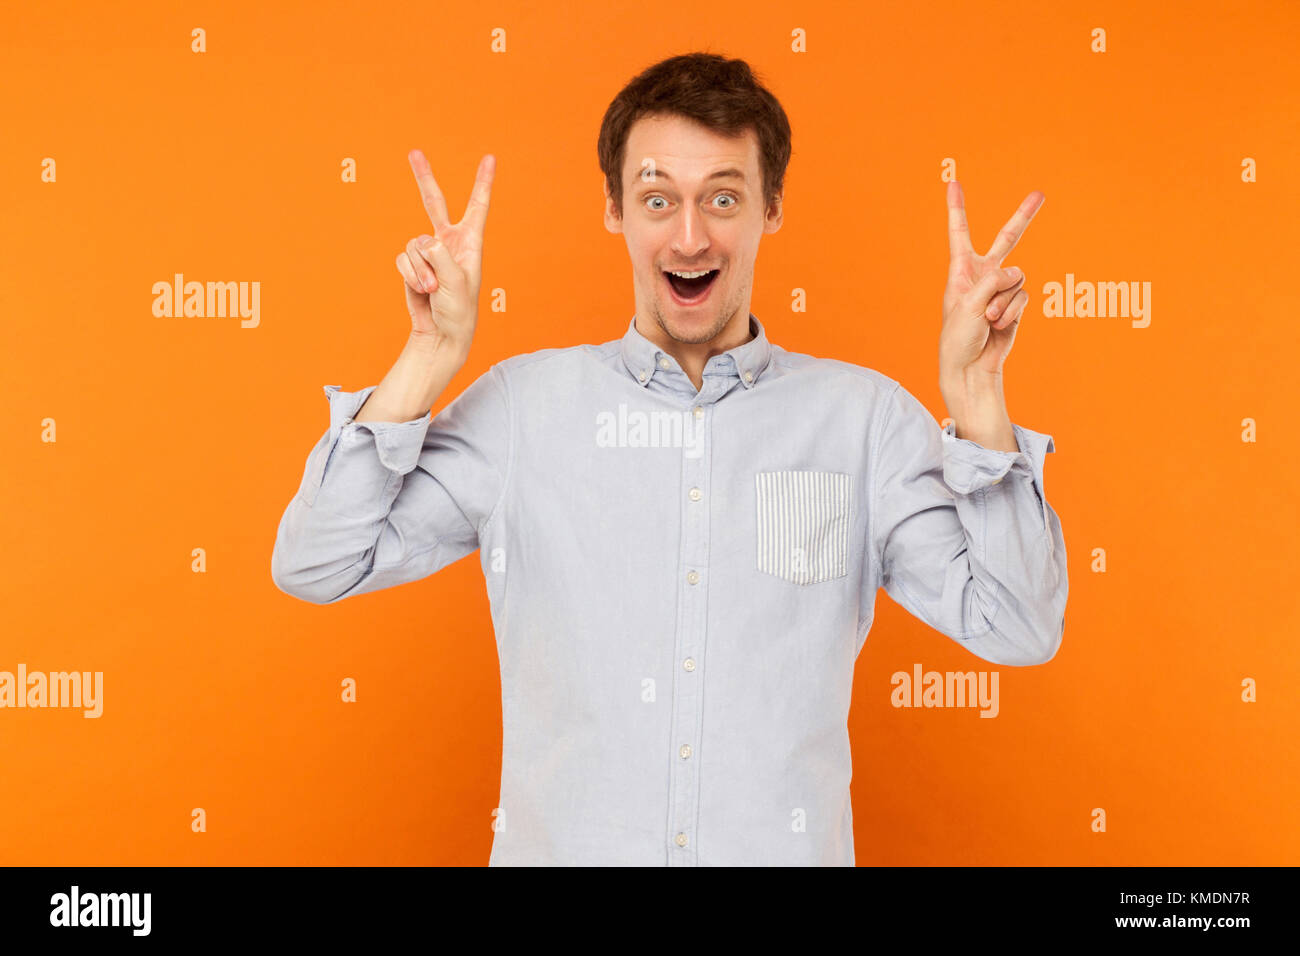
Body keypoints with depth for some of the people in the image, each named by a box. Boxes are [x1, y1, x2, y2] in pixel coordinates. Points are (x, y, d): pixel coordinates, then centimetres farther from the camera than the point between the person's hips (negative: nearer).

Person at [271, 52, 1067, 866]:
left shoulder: (866, 416, -3)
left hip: (786, 851, 1)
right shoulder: (522, 403, -3)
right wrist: (431, 358, -14)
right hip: (557, 846, 0)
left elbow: (1018, 629, -8)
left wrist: (974, 392, -16)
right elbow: (313, 567, -7)